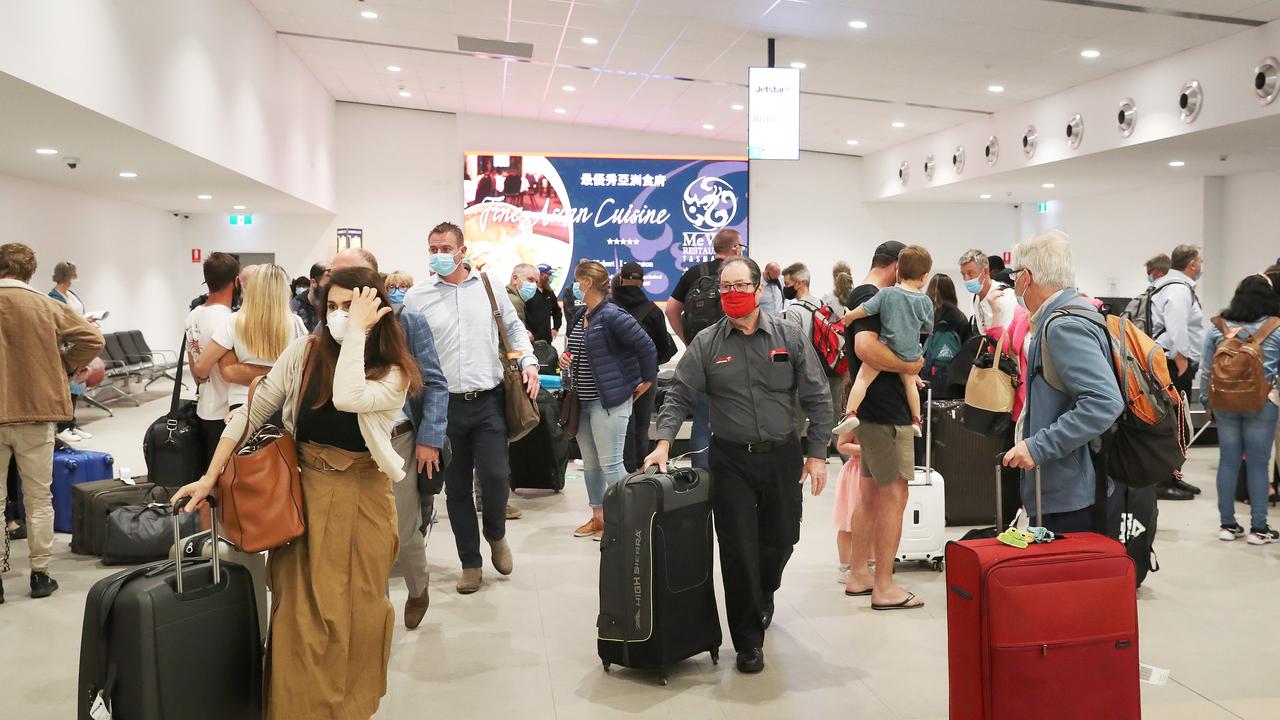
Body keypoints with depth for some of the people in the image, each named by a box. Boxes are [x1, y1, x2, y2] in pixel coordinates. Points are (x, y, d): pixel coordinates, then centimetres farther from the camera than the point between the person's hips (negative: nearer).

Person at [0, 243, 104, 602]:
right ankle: (40, 575, 15)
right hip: (35, 413, 0)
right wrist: (64, 368, 5)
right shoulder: (46, 306, -3)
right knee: (39, 498, 10)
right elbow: (92, 339, -4)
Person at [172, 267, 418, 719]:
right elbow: (252, 412, -1)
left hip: (362, 497, -1)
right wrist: (210, 477, -4)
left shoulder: (394, 373, -9)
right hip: (304, 490, 1)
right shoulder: (305, 351, -3)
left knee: (357, 610, 9)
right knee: (300, 611, 2)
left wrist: (358, 330, -23)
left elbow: (347, 398, -30)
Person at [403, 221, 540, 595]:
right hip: (444, 405, 0)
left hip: (488, 400, 0)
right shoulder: (417, 296, 2)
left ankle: (496, 533, 24)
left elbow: (514, 327, 16)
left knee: (495, 476, -9)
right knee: (456, 487, 8)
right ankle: (470, 563, 23)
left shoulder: (488, 285, 5)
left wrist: (528, 361, 1)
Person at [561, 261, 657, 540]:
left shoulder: (613, 316, -16)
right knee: (590, 463, 15)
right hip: (583, 402, 9)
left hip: (609, 402, -9)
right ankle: (598, 517, 26)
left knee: (610, 463, -6)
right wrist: (566, 359, 4)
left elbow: (646, 346, -19)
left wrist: (647, 381, -10)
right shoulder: (580, 318, 11)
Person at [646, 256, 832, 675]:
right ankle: (748, 641, 12)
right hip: (731, 460, -1)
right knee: (738, 549, -1)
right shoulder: (706, 343, 0)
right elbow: (680, 397, 0)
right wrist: (664, 443, -13)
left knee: (780, 540, 14)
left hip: (783, 457, 1)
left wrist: (816, 453, -2)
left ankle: (763, 597, 46)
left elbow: (818, 399, 2)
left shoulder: (789, 337, 1)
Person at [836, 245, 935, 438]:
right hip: (910, 353, 3)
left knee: (862, 378, 1)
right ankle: (916, 421, 33)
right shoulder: (925, 301, -5)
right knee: (909, 382, 25)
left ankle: (850, 413, -17)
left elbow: (853, 314, -13)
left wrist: (847, 321, 8)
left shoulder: (886, 294, -10)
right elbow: (928, 330, 10)